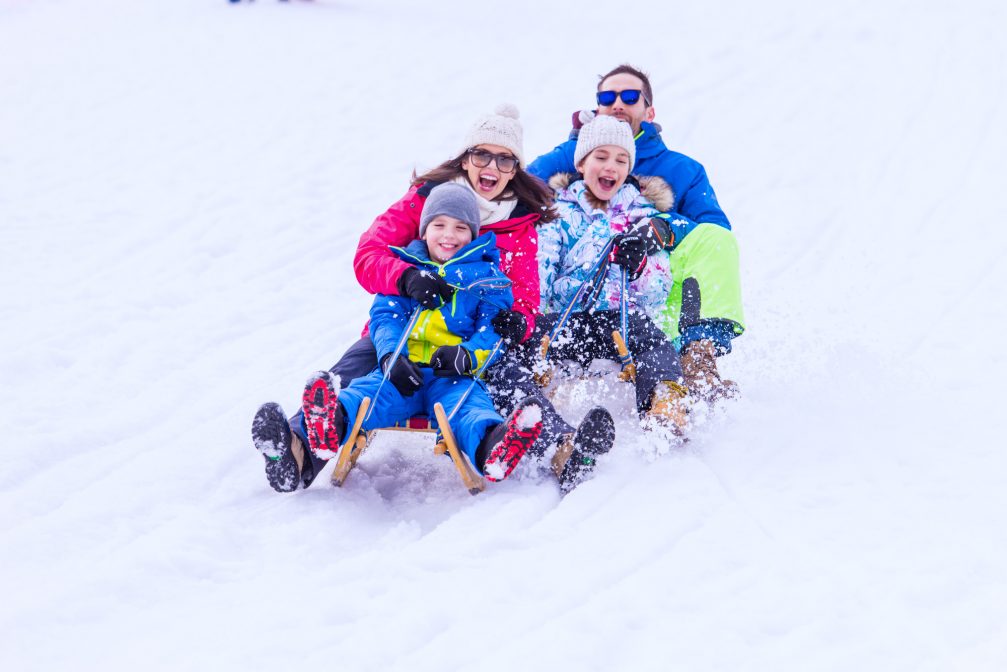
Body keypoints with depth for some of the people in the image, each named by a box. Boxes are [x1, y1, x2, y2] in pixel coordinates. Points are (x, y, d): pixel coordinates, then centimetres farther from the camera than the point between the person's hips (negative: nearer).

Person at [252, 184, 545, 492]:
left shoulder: (486, 276, 15)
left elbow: (495, 326, 6)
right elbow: (385, 316, 11)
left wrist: (470, 355, -16)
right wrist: (391, 356, -11)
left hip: (454, 377, -2)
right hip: (402, 370, 2)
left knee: (467, 403, -36)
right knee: (368, 391, -31)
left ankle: (491, 446, -71)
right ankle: (330, 423, -65)